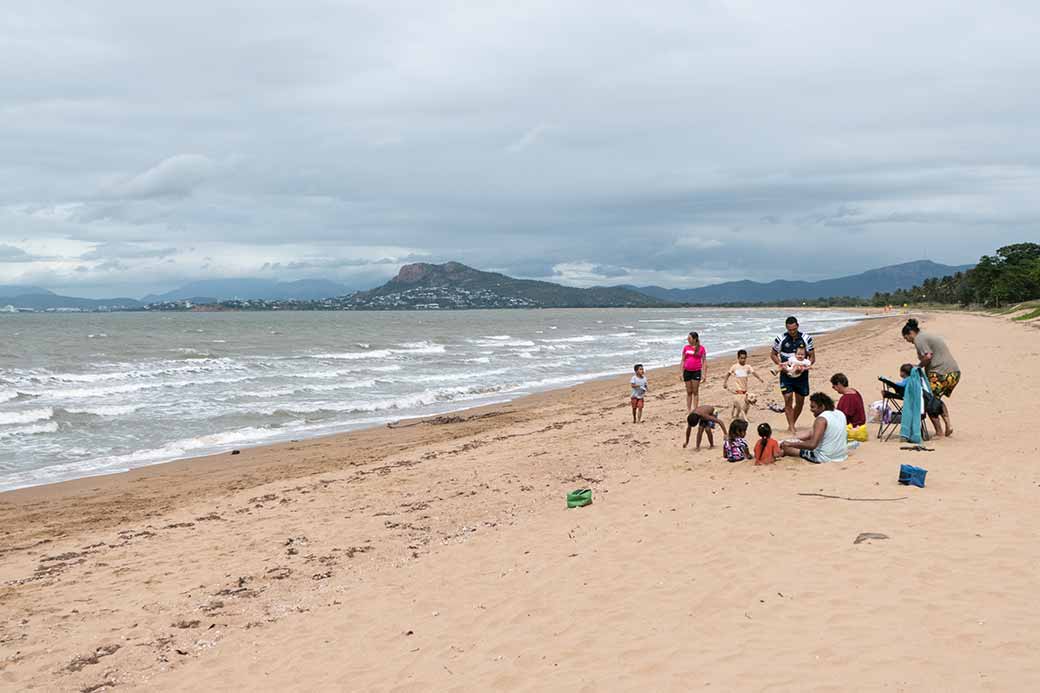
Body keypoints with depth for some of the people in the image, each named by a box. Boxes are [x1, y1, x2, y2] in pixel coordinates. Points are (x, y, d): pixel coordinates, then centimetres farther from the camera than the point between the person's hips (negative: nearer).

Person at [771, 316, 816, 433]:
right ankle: (791, 427, -9)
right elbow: (773, 354, 8)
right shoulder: (780, 339, -4)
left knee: (800, 402, 9)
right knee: (788, 399, -13)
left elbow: (812, 357, 2)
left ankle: (792, 423, 29)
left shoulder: (806, 338, -3)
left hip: (802, 374, 2)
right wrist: (779, 363, -12)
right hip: (786, 374, -2)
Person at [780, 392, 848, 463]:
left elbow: (812, 445, -27)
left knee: (785, 446, -4)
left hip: (825, 458, -9)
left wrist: (790, 444, -19)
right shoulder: (840, 414, 6)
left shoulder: (821, 419, -19)